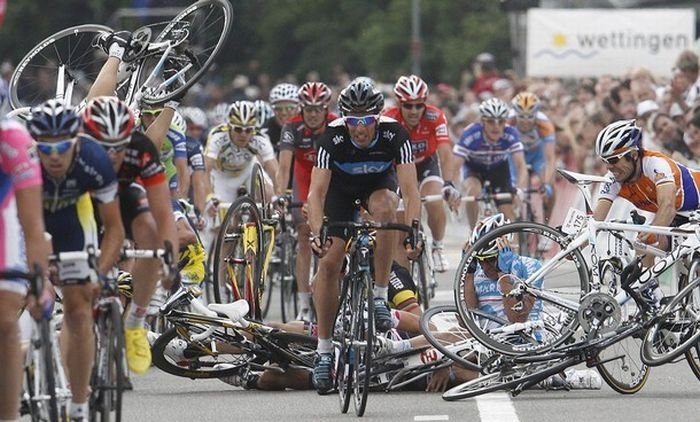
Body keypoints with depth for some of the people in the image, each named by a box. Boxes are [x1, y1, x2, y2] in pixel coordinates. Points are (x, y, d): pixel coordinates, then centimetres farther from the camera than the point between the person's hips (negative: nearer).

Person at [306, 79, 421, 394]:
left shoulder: (394, 135, -32)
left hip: (378, 184, 0)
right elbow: (317, 191, -34)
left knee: (385, 207, -37)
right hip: (340, 188, 0)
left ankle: (380, 297, -24)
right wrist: (317, 233, -49)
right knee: (328, 262, -14)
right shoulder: (333, 137, -32)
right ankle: (324, 350, -3)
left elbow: (409, 189, -35)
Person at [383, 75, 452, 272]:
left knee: (435, 204, -24)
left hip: (427, 163, 0)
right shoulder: (389, 120, -31)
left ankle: (438, 247, 3)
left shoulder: (435, 117, -30)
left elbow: (445, 152, -36)